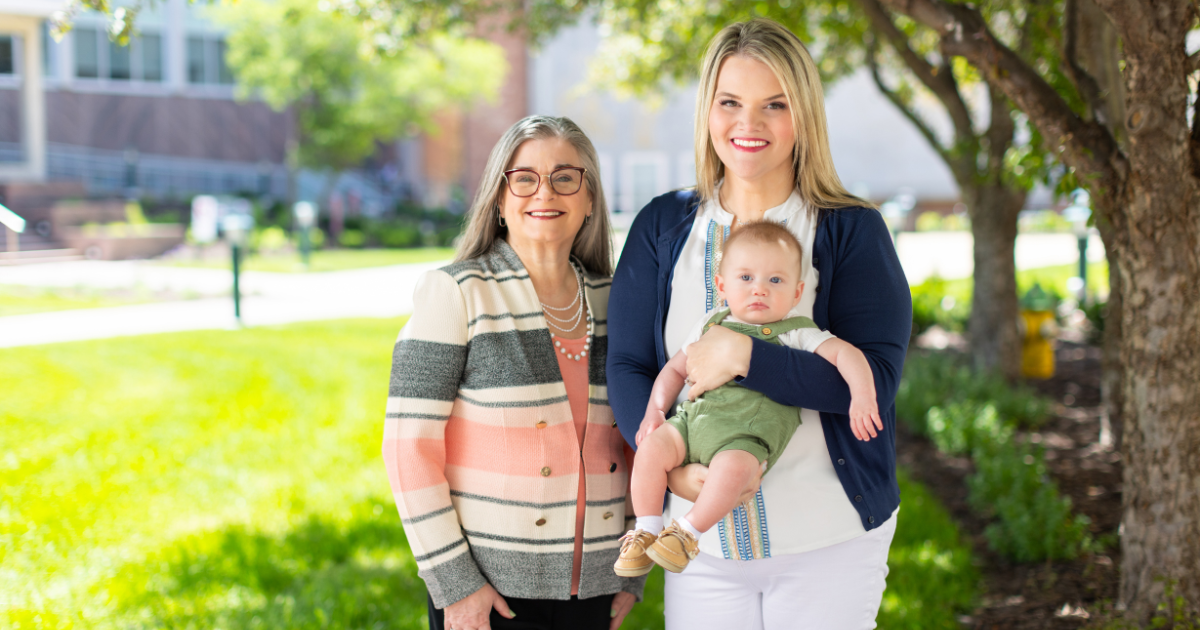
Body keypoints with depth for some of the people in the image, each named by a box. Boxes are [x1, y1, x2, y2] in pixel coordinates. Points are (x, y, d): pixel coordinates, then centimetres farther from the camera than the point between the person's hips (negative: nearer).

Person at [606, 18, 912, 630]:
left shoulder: (851, 230, -3)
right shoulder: (663, 226, 5)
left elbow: (875, 380, -12)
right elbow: (627, 367, 1)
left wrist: (743, 356, -22)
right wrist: (672, 465, -17)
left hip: (828, 539, -2)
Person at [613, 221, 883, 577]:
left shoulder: (796, 334, 10)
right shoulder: (710, 326, 22)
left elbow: (846, 353, 0)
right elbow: (676, 369, 29)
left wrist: (862, 395, -18)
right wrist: (655, 410, 13)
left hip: (748, 431, -4)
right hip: (696, 416, 4)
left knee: (733, 467, -36)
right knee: (653, 448, -21)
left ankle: (688, 532, -17)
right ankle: (647, 531, -7)